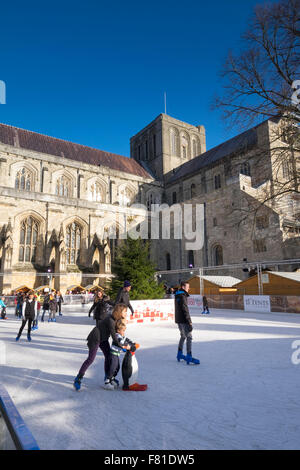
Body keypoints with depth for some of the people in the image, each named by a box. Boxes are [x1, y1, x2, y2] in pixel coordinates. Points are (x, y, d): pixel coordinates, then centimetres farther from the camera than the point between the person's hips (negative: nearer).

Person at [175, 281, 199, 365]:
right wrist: (190, 322, -19)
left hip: (178, 320, 10)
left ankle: (179, 354, 27)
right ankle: (189, 357, -5)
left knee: (183, 336, 20)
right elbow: (185, 310, -21)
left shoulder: (177, 296, 13)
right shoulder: (182, 296, -18)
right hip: (183, 320, -10)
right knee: (189, 337, -6)